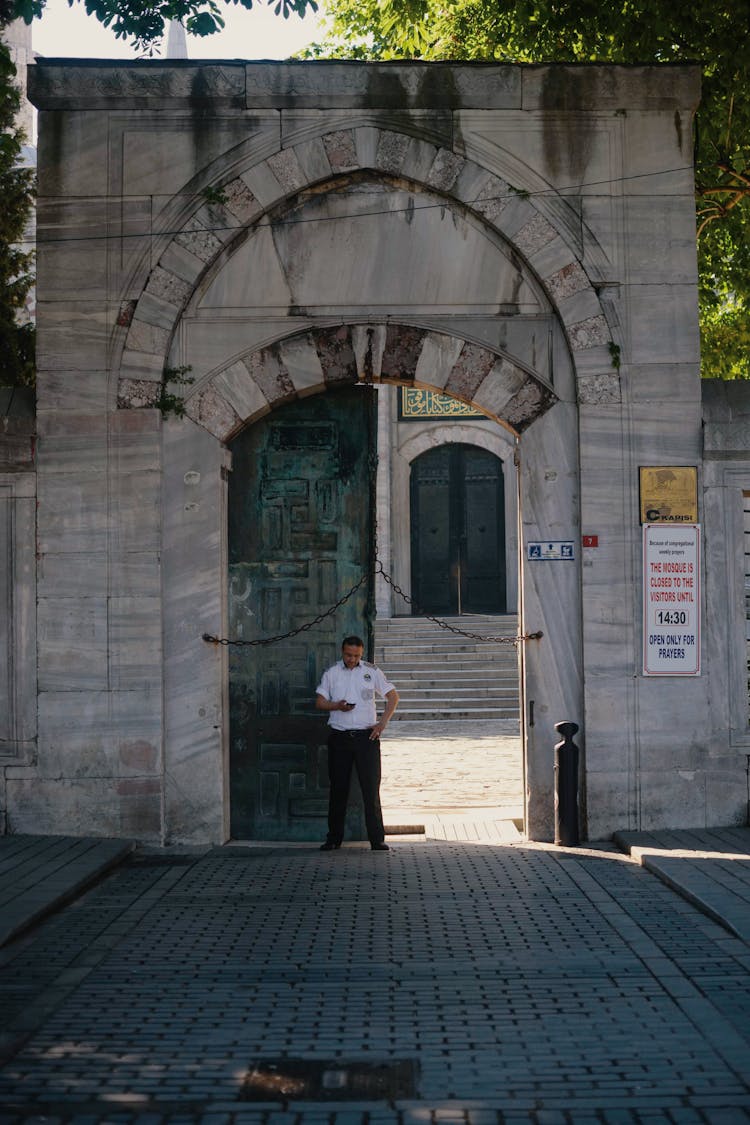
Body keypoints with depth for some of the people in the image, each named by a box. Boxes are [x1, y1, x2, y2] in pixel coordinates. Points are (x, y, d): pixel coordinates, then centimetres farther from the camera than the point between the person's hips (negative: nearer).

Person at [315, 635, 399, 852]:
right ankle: (334, 838, 13)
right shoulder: (331, 673, 7)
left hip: (366, 736, -1)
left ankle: (377, 839, -2)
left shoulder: (372, 671, 5)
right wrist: (337, 706, -13)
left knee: (371, 787, -5)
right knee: (338, 788, 5)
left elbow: (393, 696, 9)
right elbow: (319, 702, 7)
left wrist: (383, 722, -3)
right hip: (339, 736, 1)